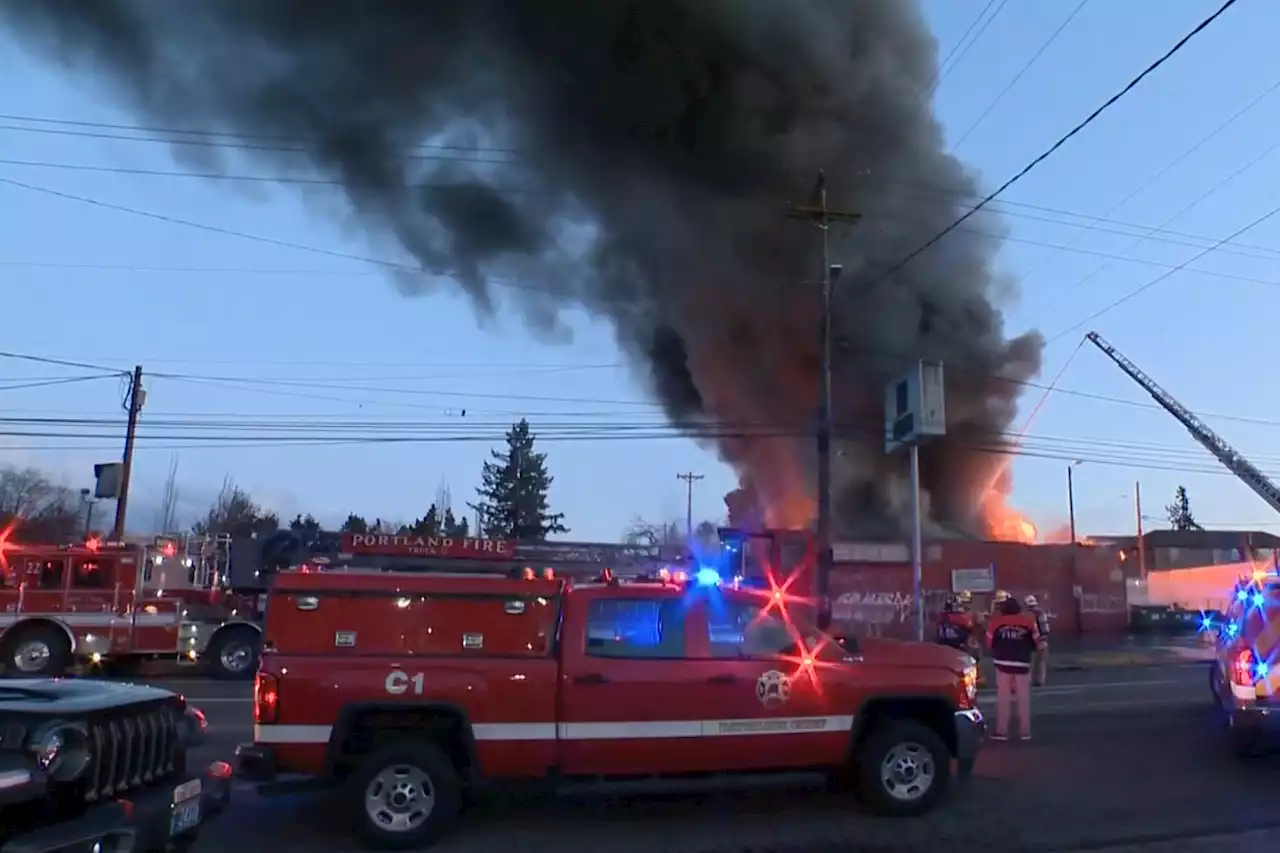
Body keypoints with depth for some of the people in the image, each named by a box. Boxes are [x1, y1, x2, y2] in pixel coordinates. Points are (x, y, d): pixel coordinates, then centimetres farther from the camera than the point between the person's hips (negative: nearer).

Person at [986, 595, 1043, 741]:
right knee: (1023, 698, 9)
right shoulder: (1029, 621, -1)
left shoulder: (995, 621, -3)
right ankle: (1025, 731, 12)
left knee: (1003, 698, 5)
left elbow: (989, 643, 3)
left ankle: (1002, 731, 4)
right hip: (1022, 663, 0)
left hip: (1003, 662, 0)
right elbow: (1036, 642, 6)